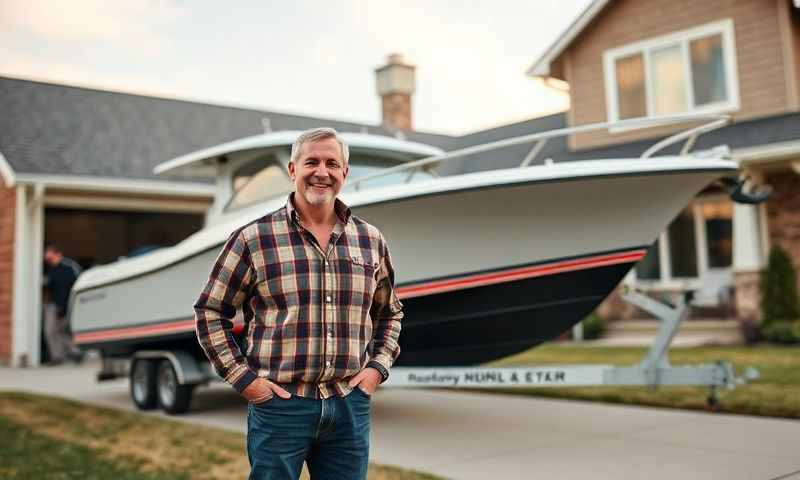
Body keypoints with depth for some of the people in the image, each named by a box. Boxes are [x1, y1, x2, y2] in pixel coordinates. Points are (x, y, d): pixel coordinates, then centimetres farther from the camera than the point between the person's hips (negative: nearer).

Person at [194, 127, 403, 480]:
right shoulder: (253, 239, -3)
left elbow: (390, 313, 20)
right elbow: (210, 311, 2)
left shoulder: (371, 241, 7)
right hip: (279, 405, -3)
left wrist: (378, 367, 6)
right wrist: (242, 377, -5)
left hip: (350, 407, 3)